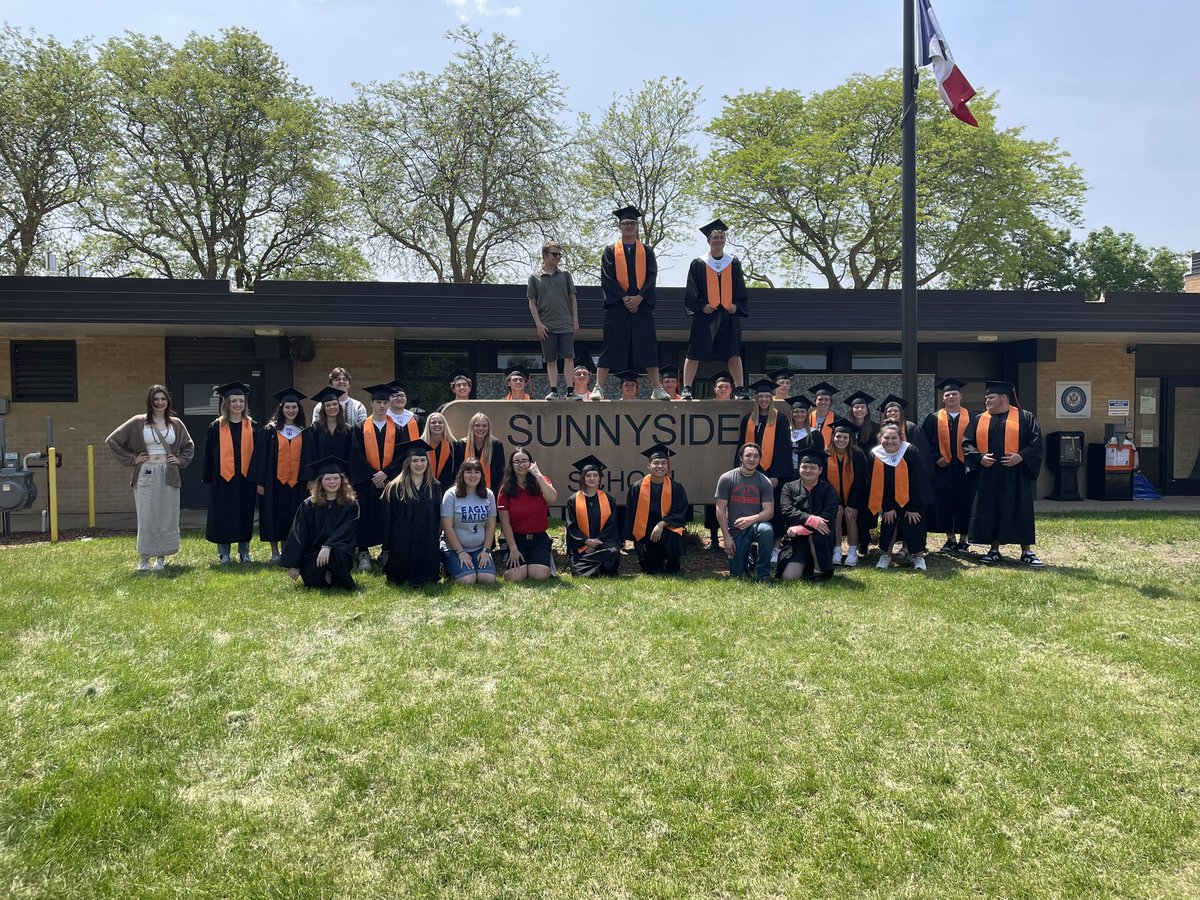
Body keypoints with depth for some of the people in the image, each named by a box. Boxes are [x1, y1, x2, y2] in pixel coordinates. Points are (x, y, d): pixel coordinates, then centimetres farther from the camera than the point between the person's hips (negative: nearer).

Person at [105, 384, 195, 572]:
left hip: (168, 476, 2)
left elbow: (189, 446, 22)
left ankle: (161, 558, 14)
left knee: (167, 517, 4)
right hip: (146, 475, -2)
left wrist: (180, 460, 6)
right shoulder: (138, 422, 1)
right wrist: (131, 459, -1)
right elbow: (112, 440, 3)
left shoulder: (176, 423, 8)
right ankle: (144, 558, 8)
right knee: (146, 517, -1)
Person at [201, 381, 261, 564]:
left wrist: (257, 478, -4)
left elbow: (257, 453, 3)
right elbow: (209, 453, 2)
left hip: (246, 479, 1)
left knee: (245, 516, 8)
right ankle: (223, 553, 12)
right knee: (223, 517, 3)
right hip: (223, 479, -1)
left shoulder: (252, 427, 6)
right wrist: (208, 478, -2)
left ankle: (244, 552, 19)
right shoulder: (216, 427, 2)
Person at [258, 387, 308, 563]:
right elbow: (263, 457, -2)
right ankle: (275, 552, 11)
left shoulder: (304, 432, 8)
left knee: (291, 517, 6)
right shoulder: (270, 430, 0)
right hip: (274, 481, -2)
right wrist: (261, 482, -7)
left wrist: (309, 480, 2)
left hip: (296, 482, 2)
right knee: (274, 516, 2)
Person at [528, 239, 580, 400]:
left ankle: (567, 390, -3)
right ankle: (554, 390, 7)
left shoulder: (565, 274, 9)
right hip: (547, 326, 0)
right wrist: (538, 324, -4)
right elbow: (532, 303, 5)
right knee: (551, 360, 3)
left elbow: (573, 298, 10)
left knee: (568, 358, -6)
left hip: (566, 324, 0)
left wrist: (575, 321, 4)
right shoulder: (534, 278, 6)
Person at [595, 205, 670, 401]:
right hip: (617, 305, -1)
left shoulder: (647, 251, 14)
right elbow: (607, 278, 0)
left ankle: (656, 389, 1)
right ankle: (598, 388, -3)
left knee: (648, 346, -2)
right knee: (611, 347, -4)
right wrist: (625, 298, -12)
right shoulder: (610, 251, 10)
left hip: (642, 305, 1)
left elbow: (651, 277, 4)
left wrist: (639, 297, -11)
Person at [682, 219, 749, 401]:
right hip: (705, 313, -1)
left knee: (733, 353, -1)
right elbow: (692, 290, 2)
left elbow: (740, 289, 11)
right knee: (695, 353, -3)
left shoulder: (734, 263, 11)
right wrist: (701, 305, -12)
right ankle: (687, 388, 2)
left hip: (729, 313, 2)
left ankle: (741, 389, 1)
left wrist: (736, 305, -5)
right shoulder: (698, 263, 5)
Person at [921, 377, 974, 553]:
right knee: (944, 504, 2)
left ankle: (963, 540, 13)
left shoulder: (971, 418, 4)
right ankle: (950, 539, 15)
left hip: (965, 468, -1)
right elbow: (925, 441, 3)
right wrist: (936, 457, -7)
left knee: (964, 505, 2)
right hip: (942, 468, 1)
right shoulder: (933, 419, 5)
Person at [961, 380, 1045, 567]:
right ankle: (994, 550, 15)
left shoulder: (1024, 417, 3)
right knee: (989, 512, 4)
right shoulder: (979, 420, 11)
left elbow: (1036, 442, -3)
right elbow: (967, 443, 8)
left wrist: (1021, 456, -17)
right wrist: (980, 457, -9)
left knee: (1021, 512, -1)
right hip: (987, 476, 3)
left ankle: (1027, 552, 8)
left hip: (1015, 476, -3)